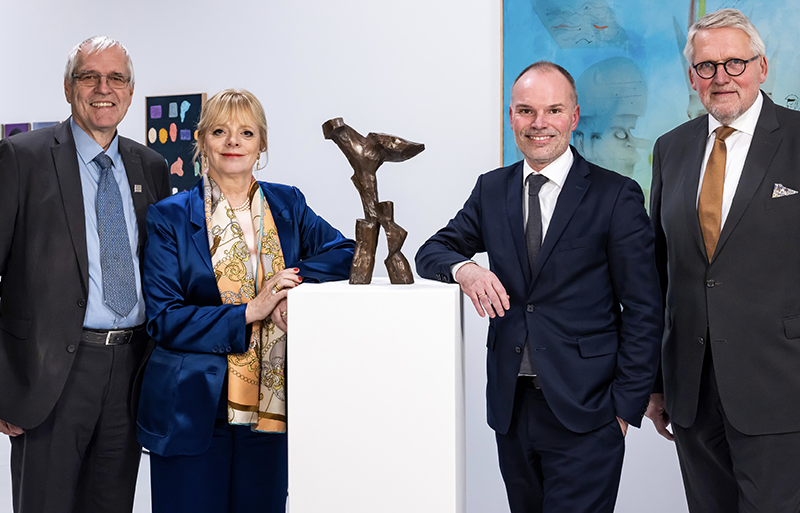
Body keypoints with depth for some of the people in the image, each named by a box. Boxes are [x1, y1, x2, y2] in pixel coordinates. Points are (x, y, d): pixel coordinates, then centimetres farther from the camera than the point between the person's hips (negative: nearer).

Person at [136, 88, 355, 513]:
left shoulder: (287, 205, 10)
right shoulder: (169, 218, 0)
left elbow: (343, 251, -1)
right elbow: (163, 319, -7)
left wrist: (294, 277, -19)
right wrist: (250, 311, -17)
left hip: (270, 405, 3)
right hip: (192, 410, -3)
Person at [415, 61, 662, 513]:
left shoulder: (617, 196, -4)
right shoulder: (492, 189, 10)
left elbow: (643, 313, -4)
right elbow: (432, 251, 14)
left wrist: (626, 408, -9)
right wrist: (464, 268, -10)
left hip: (584, 411, -4)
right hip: (511, 405, 4)